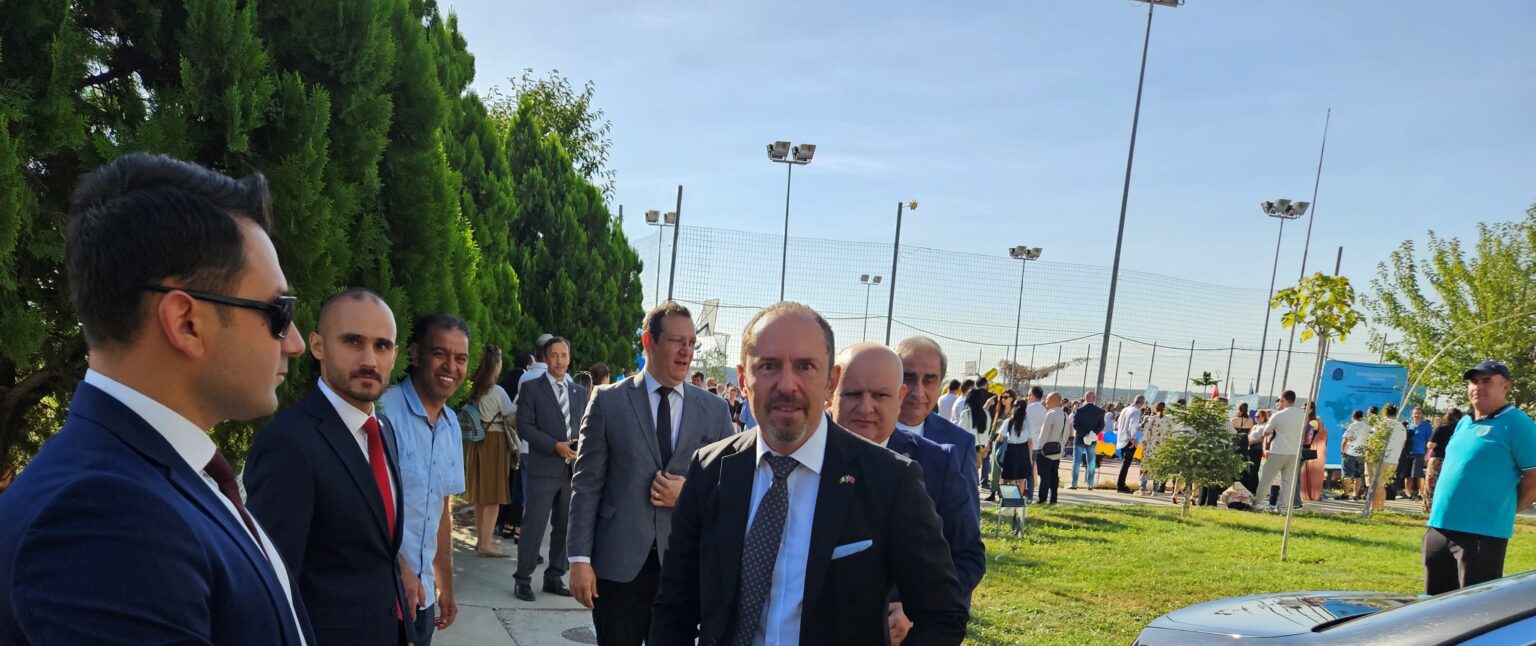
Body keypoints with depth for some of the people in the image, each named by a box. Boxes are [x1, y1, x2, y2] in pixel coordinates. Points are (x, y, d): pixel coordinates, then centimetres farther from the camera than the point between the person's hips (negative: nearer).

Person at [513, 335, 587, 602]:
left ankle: (554, 577, 20)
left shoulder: (580, 392, 15)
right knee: (534, 526, -4)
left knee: (564, 527, 9)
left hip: (573, 469, 5)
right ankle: (523, 579, 7)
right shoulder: (531, 388, 1)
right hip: (544, 469, -5)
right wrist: (556, 446, -15)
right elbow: (525, 426, -7)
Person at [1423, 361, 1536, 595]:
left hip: (1482, 533, -8)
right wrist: (1440, 508, 16)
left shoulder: (1516, 423, -7)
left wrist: (1502, 510, 0)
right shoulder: (1464, 423, 17)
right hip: (1440, 526, 8)